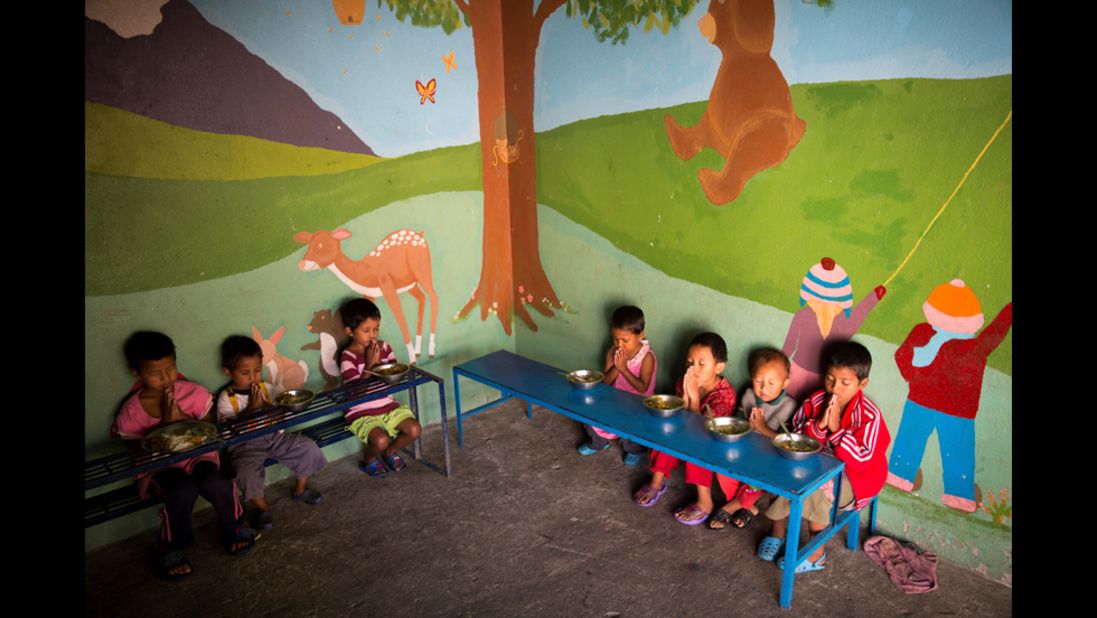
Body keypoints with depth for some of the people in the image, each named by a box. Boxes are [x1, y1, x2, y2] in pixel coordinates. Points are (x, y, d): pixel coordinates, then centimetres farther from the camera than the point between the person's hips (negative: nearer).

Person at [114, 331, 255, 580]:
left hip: (198, 455, 1)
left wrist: (181, 418, -20)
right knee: (183, 490, -36)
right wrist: (165, 423, -20)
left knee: (213, 482, -34)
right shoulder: (131, 412, -9)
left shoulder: (194, 394, -6)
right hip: (161, 465, -1)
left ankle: (234, 526, -1)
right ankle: (171, 547, -7)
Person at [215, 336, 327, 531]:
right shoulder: (226, 398, -4)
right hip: (246, 445, -4)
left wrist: (265, 406, -9)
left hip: (274, 437, 4)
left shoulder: (266, 388, 8)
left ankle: (300, 489, 13)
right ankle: (262, 506, -4)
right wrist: (251, 408, -18)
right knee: (247, 470, -34)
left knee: (308, 447, -11)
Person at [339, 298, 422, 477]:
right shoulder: (348, 358, -13)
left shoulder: (384, 347, 2)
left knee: (414, 429, -14)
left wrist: (379, 364, -14)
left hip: (388, 406, 5)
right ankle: (369, 461, 8)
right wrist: (370, 365, -22)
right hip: (362, 413, -5)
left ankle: (390, 452, 17)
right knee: (381, 440, -28)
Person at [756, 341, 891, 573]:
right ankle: (778, 530, 2)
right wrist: (819, 425, -24)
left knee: (816, 490, -31)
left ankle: (816, 554, -11)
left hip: (851, 478, -5)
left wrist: (835, 428, -29)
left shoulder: (869, 416, -18)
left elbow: (859, 462, -21)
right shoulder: (815, 401, -5)